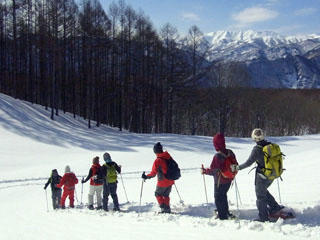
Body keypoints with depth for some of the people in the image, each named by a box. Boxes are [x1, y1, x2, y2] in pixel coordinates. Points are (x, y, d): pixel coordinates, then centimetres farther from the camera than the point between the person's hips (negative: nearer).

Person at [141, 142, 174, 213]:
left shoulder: (157, 161, -19)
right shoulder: (169, 157, -2)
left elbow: (153, 173, -16)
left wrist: (146, 177, 0)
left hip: (162, 182, -5)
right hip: (170, 181, 6)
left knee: (158, 194, 17)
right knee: (166, 195, 23)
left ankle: (164, 208, 9)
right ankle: (167, 209, 20)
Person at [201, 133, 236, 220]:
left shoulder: (217, 156, -27)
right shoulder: (230, 153, -5)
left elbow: (213, 171, -23)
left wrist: (205, 171, -7)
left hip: (220, 182, -7)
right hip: (229, 180, 7)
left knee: (218, 198, 9)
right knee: (223, 195, 28)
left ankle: (223, 217, 14)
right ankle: (226, 212, 42)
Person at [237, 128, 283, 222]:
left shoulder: (257, 149, -20)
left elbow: (248, 163, -19)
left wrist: (238, 167, -8)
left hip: (262, 176, -7)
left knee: (260, 196, 8)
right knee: (264, 191, 29)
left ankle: (263, 217, 15)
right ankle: (275, 207, 28)